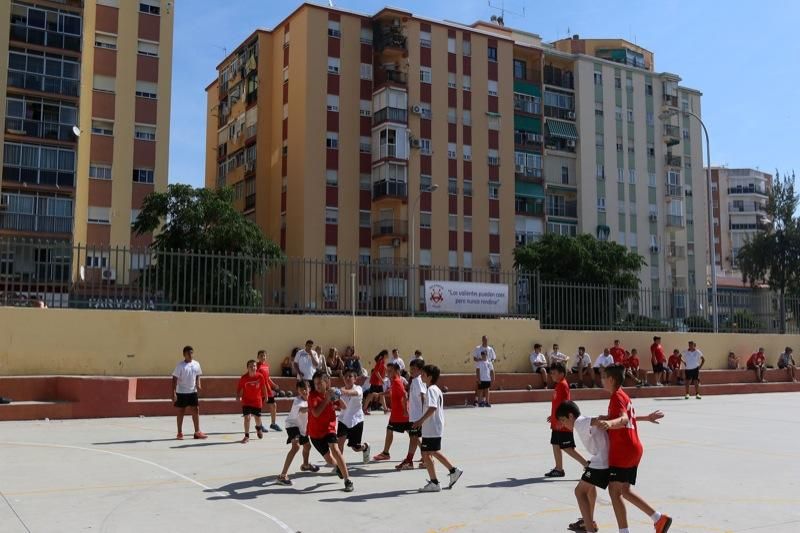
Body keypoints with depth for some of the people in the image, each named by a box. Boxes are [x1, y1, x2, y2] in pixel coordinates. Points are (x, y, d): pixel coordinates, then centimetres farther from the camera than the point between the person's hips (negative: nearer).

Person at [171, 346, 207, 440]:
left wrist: (198, 385, -2)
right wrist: (173, 393, -17)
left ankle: (197, 432, 11)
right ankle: (180, 433, 14)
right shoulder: (180, 366, -11)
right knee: (181, 412, 4)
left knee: (196, 410, 3)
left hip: (193, 391, 4)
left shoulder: (196, 364, 3)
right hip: (181, 393, -4)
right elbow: (174, 379, -12)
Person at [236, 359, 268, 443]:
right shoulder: (244, 378, -16)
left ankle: (258, 428, 48)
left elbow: (263, 386, 2)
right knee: (247, 417, -12)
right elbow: (239, 388, -4)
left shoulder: (260, 376, -13)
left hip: (257, 401, 2)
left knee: (258, 418, 13)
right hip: (246, 401, -2)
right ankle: (247, 436, 1)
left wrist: (265, 396, 10)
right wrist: (238, 396, -18)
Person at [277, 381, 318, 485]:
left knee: (307, 446, 27)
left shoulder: (309, 399, -6)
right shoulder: (297, 401, -30)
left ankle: (305, 465, 60)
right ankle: (283, 475, -34)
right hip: (292, 425, -9)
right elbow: (303, 410, -53)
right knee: (296, 446, -31)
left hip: (302, 426, 9)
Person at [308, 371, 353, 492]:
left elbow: (344, 407, 2)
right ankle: (339, 467, 44)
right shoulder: (313, 395, -13)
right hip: (315, 432, -1)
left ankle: (347, 480, -19)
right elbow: (316, 413, -26)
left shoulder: (330, 393, -2)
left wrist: (337, 397, -16)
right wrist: (327, 399, -31)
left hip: (329, 428, 1)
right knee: (329, 459, 6)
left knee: (335, 450, -25)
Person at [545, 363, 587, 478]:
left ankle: (587, 465, 1)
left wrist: (560, 420, -25)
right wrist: (553, 416, 27)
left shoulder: (563, 385, -16)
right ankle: (559, 469, 18)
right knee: (556, 445, 12)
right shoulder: (558, 385, 12)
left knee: (568, 448, -5)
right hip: (557, 424, 10)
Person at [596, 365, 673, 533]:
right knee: (625, 491, 15)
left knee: (614, 491, -6)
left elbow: (624, 419, -35)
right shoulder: (623, 396, 15)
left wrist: (609, 423, -53)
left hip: (622, 452, -10)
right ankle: (659, 518, 14)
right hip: (633, 449, 10)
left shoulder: (617, 397, -15)